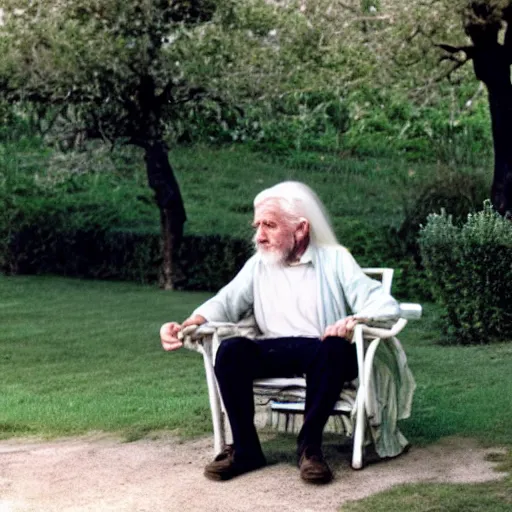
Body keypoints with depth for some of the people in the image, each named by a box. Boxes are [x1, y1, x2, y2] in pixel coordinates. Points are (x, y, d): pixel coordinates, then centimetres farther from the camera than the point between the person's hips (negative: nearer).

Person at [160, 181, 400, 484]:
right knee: (231, 350, -26)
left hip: (322, 352, -3)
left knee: (334, 347, -37)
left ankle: (310, 445, -23)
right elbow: (225, 302, 8)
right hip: (275, 352, 3)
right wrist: (188, 325, -12)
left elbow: (386, 305, -4)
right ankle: (245, 448, -18)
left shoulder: (335, 259, 5)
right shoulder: (258, 265, 17)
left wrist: (356, 319, -26)